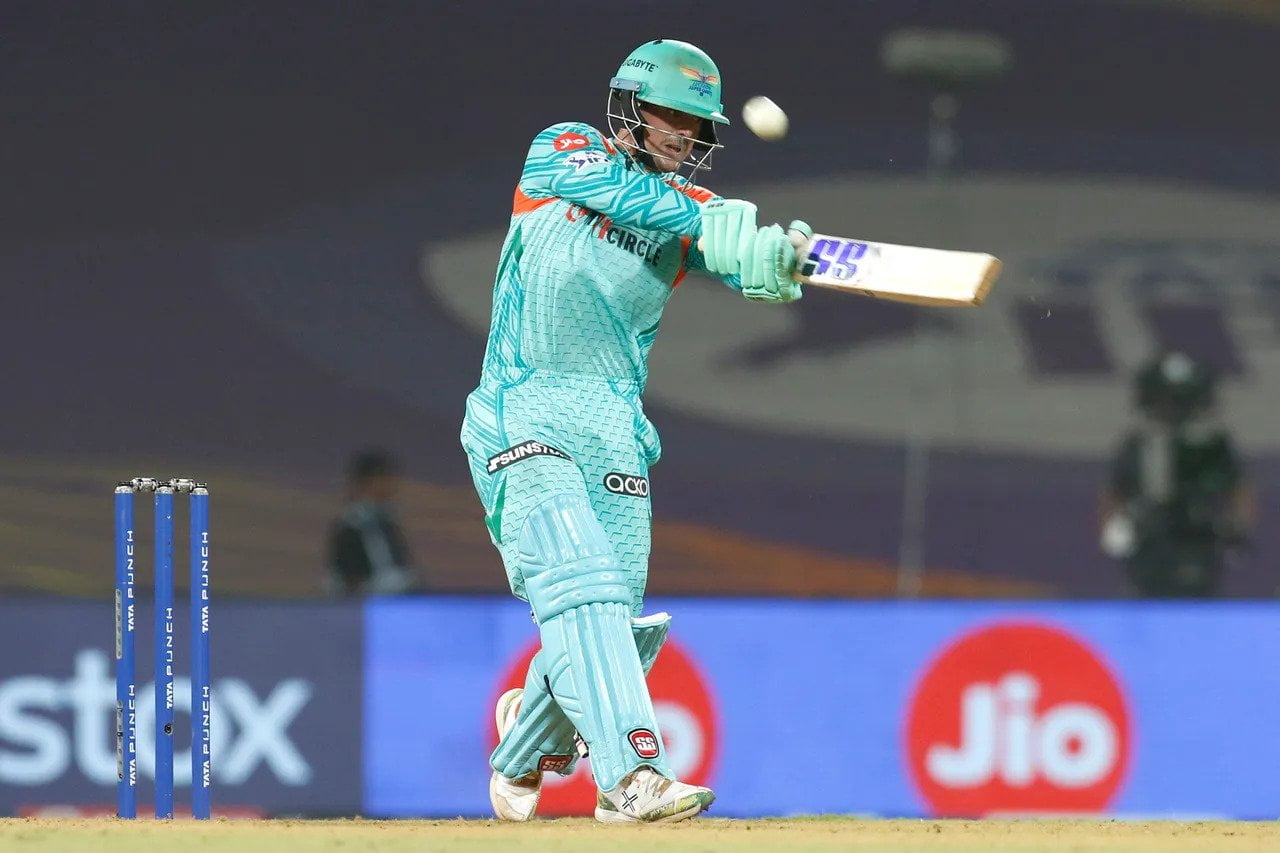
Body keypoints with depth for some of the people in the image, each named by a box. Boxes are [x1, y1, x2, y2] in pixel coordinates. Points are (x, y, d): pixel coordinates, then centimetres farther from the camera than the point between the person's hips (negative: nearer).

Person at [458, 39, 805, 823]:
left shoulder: (690, 207, 10)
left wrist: (778, 260, -34)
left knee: (619, 624, 3)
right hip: (524, 418, -4)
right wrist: (709, 225, -31)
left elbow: (747, 265, -10)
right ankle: (632, 775, -34)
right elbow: (618, 188, -18)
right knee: (579, 588, -21)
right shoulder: (563, 152, 4)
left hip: (616, 428, 4)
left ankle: (522, 759, 31)